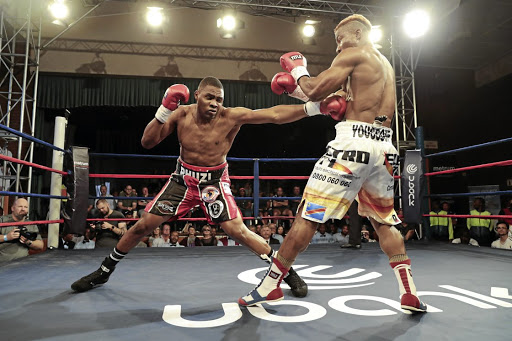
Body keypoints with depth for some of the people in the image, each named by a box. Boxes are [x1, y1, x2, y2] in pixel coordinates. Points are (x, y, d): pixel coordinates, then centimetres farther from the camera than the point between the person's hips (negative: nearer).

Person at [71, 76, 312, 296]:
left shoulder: (231, 116, -21)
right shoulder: (182, 114, -12)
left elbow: (274, 115, -28)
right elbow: (147, 143, -12)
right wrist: (164, 111, -24)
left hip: (215, 181, -2)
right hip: (183, 178, 3)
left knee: (238, 231, -15)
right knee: (143, 225, 4)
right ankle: (104, 271, 28)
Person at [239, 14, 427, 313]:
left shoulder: (353, 54, 2)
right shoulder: (386, 65, 28)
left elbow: (316, 90, -7)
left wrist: (297, 70, 12)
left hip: (353, 142, -8)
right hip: (384, 147, 8)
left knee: (308, 215, -5)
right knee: (385, 221, 18)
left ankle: (270, 284, 3)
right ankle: (410, 293, 16)